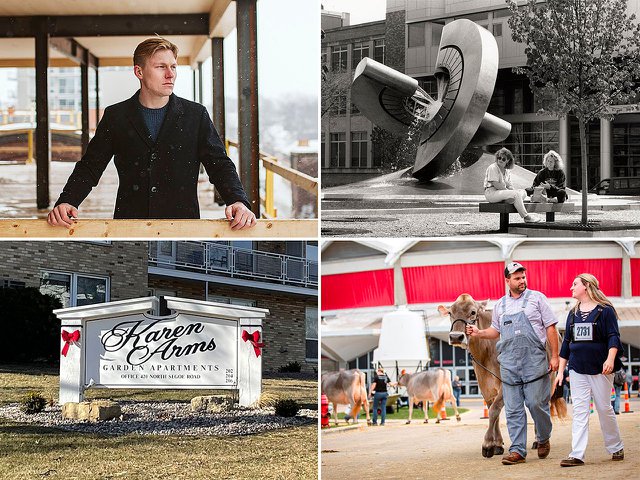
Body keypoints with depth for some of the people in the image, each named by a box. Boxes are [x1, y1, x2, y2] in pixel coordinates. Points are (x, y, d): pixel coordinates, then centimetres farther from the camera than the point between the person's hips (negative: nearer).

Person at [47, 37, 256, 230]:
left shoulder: (196, 115, 10)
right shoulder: (115, 117, 10)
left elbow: (219, 165, 10)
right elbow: (90, 167, 12)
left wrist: (238, 201, -10)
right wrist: (66, 202, -7)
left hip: (183, 225, 0)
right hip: (129, 226, 0)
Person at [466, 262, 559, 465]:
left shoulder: (536, 298, 3)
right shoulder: (500, 305, 14)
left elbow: (550, 327, 2)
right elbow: (495, 330, 24)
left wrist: (554, 356, -4)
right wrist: (478, 333, 4)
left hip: (534, 361, -4)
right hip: (509, 363, 4)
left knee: (536, 403, -4)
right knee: (513, 408, 0)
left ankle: (544, 439, 21)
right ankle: (517, 450, 2)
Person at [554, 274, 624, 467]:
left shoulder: (605, 310, -3)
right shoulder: (573, 313, 14)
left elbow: (613, 337, -10)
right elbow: (566, 342, 17)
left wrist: (610, 358, -26)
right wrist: (560, 370, 15)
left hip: (600, 370, -5)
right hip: (577, 370, 5)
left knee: (604, 409, 2)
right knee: (579, 411, -3)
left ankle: (616, 447, 21)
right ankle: (577, 455, -8)